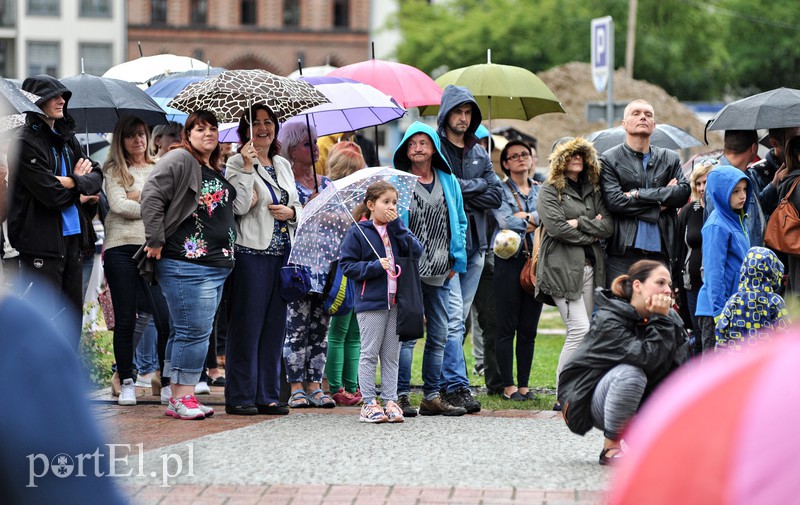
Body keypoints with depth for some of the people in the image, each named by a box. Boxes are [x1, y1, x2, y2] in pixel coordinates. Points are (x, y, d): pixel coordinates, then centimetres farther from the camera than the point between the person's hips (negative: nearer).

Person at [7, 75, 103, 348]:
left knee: (73, 313, 13)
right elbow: (50, 193, -18)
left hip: (72, 236, 8)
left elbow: (96, 176, 7)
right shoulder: (25, 142, -12)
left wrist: (70, 182, -12)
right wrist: (79, 179, -2)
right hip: (42, 240, -8)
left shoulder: (67, 138, 13)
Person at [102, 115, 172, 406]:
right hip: (121, 248, -1)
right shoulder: (114, 172, 8)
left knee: (167, 317, -10)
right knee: (125, 320, 2)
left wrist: (136, 198, -4)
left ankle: (168, 383, -2)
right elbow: (118, 205, -6)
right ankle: (127, 383, 10)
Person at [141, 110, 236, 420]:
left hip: (218, 265, 9)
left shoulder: (217, 172, 21)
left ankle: (178, 399, 13)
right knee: (194, 330, -11)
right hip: (186, 263, -9)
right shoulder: (180, 160, -7)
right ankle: (183, 398, -7)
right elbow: (151, 197, -15)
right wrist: (156, 241, -16)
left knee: (184, 331, 11)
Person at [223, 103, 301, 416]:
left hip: (282, 255, 6)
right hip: (251, 253, -6)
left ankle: (268, 396, 12)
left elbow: (297, 207, 22)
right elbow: (239, 206, -16)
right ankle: (240, 396, 0)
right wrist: (248, 167, -20)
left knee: (274, 326, 7)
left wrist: (290, 212, 0)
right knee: (246, 326, -4)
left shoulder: (283, 165, 17)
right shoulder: (237, 163, -3)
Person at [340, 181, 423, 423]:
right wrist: (375, 266, -16)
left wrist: (397, 227, -8)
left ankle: (391, 401, 11)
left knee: (391, 355, 8)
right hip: (370, 301, -4)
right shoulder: (358, 232, -3)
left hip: (397, 301, 4)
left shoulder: (399, 229, 11)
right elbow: (347, 265, -6)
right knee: (369, 354, 0)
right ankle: (369, 403, 3)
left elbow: (416, 252, -2)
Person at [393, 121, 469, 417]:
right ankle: (401, 396, -4)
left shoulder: (448, 181, 13)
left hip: (440, 272, 5)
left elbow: (460, 223, 19)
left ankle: (432, 397, 13)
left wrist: (456, 259, 10)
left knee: (440, 335, 6)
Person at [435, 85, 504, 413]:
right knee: (453, 317, -13)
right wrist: (477, 185, -7)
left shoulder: (479, 153, 17)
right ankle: (457, 386, -15)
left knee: (459, 318, 7)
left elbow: (496, 196, 8)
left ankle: (442, 384, 12)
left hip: (474, 243, 6)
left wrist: (461, 194, -6)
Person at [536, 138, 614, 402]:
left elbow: (608, 225, 7)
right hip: (563, 268, -6)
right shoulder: (550, 190, 2)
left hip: (590, 267, 6)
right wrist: (591, 233, -3)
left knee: (580, 334, 3)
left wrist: (580, 223, -7)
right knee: (580, 329, -15)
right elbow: (555, 226, -12)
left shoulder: (593, 191, 19)